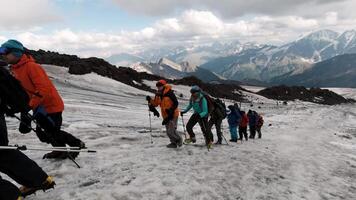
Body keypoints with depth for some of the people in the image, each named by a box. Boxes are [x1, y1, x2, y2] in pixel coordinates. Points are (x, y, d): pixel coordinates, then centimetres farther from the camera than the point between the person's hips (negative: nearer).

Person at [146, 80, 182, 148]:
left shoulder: (169, 93, -16)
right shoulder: (158, 95, 5)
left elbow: (176, 103, -14)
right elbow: (155, 103, 10)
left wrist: (171, 110, -22)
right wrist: (150, 100, -6)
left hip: (173, 114, -7)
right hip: (165, 115, 7)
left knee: (171, 131, -10)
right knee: (168, 131, 10)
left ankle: (179, 139, 14)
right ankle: (173, 142, 25)